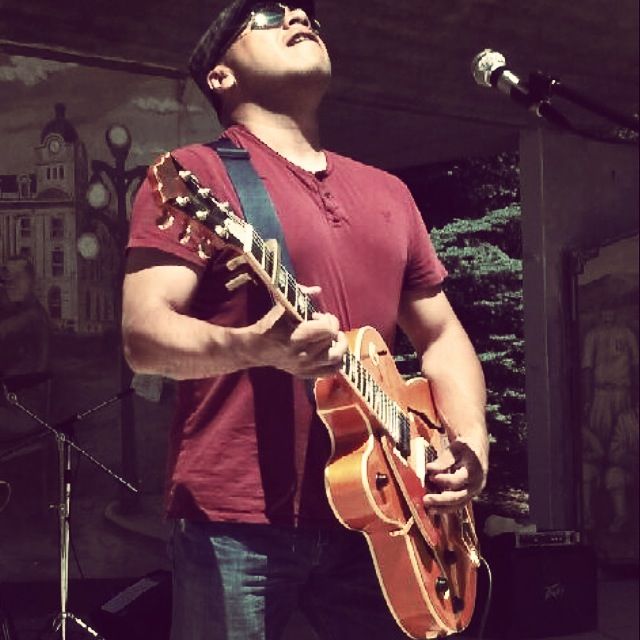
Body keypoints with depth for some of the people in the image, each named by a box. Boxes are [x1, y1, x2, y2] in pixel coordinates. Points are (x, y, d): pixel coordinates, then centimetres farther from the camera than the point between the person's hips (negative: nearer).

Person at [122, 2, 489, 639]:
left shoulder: (387, 191, 17)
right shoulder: (196, 174, -3)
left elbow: (440, 333, 21)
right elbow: (143, 336, -12)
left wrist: (470, 439, 4)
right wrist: (253, 346, -31)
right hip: (235, 519, -5)